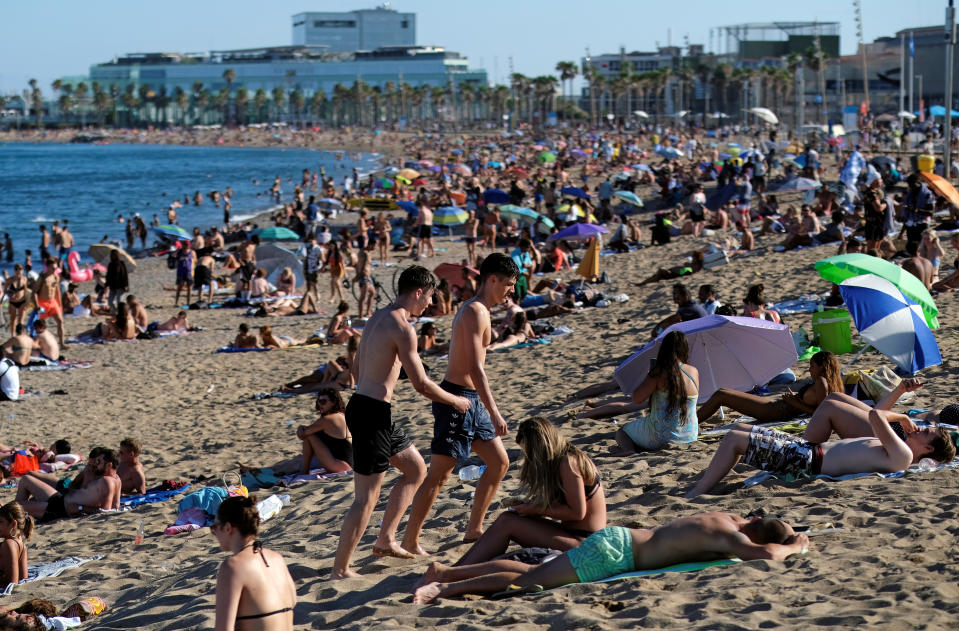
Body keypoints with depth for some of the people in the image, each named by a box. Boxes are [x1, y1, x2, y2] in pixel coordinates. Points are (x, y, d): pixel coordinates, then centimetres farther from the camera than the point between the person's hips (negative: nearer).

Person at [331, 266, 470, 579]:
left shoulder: (378, 317, 13)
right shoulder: (402, 328, -17)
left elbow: (356, 369, 21)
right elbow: (422, 385, -18)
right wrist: (456, 401, -2)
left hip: (362, 404, 10)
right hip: (372, 414, -10)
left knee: (416, 468, 22)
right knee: (366, 497, -5)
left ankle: (385, 540, 26)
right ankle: (340, 570, 0)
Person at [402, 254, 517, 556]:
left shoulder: (474, 310, 15)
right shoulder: (475, 312, -16)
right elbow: (475, 368, -24)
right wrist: (494, 412, -26)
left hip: (470, 399, 10)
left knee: (499, 463, 13)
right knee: (439, 473, -6)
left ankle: (474, 529, 21)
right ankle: (410, 541, 0)